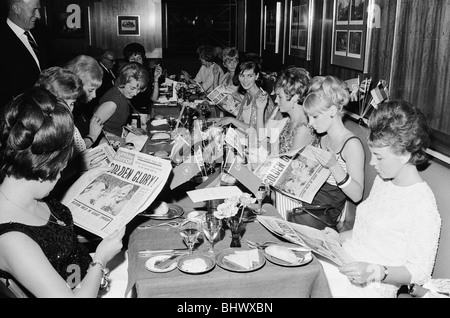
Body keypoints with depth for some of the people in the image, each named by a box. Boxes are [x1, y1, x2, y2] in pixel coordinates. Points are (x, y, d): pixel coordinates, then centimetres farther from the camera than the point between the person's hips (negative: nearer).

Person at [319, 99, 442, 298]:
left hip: (371, 287, -8)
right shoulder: (383, 180, 8)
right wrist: (340, 237, 7)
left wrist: (374, 272, -27)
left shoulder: (423, 205, -18)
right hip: (344, 263, 8)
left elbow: (419, 273, -14)